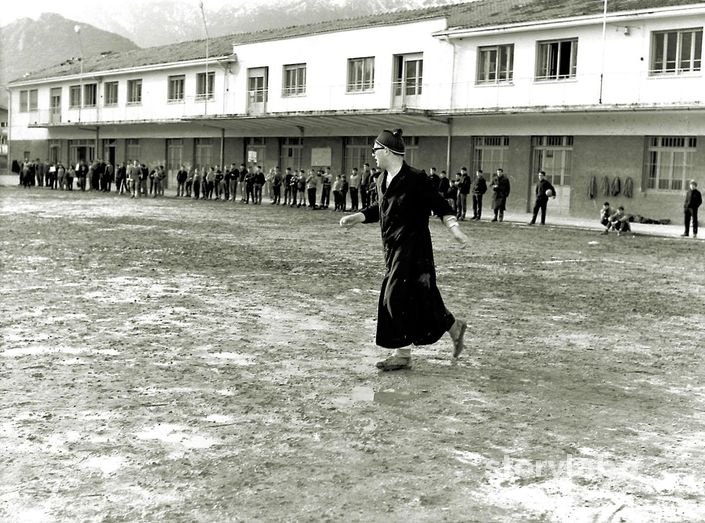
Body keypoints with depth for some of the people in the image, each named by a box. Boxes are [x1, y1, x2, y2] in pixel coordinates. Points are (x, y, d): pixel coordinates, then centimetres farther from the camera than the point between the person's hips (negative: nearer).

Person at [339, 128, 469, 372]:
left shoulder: (415, 179, -15)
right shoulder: (383, 181, 9)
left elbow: (439, 205, -12)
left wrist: (454, 228, -22)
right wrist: (356, 217, 15)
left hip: (413, 248, -8)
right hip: (394, 247, 8)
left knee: (397, 296, -8)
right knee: (419, 296, 11)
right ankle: (454, 326, 28)